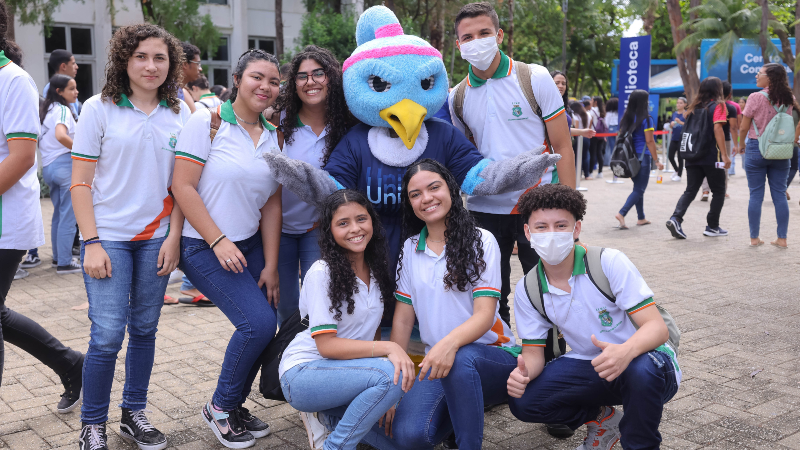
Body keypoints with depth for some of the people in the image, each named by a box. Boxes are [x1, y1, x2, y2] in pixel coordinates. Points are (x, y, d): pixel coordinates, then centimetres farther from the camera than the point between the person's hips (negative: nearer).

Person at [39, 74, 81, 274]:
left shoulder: (44, 110, 15)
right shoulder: (63, 110, -12)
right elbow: (61, 136, -30)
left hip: (47, 166, 9)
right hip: (65, 165, -9)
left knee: (58, 213, 19)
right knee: (68, 216, -3)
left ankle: (58, 257, 27)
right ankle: (64, 263, 0)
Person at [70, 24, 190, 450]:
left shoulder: (179, 114, 5)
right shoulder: (99, 109, -4)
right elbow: (81, 183, -4)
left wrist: (174, 237, 0)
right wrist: (91, 243, -11)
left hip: (156, 237, 3)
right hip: (108, 236, -3)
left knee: (144, 329, 10)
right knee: (107, 335, -6)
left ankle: (133, 414, 26)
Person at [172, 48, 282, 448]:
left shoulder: (273, 136, 7)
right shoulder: (207, 121, -9)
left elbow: (271, 205, 7)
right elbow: (183, 186, -13)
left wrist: (271, 266, 3)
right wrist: (218, 241, -16)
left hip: (250, 245, 6)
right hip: (204, 247, -6)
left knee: (262, 326, -1)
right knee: (258, 322, -16)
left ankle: (233, 407, 23)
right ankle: (219, 407, 8)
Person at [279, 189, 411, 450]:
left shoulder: (376, 271, 5)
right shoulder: (322, 272, -16)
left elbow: (368, 331, 9)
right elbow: (327, 345, -20)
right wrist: (389, 347, -27)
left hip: (347, 372, 7)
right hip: (302, 375, -7)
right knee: (390, 373, -30)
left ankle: (327, 416, 8)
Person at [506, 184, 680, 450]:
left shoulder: (609, 263, -18)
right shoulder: (527, 290, -5)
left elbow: (657, 327, -23)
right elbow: (534, 352, 0)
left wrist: (625, 352, -46)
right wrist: (523, 372, -26)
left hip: (644, 360, -3)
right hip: (588, 366, 4)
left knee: (642, 370, -39)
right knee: (522, 402, -18)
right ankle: (601, 419, 10)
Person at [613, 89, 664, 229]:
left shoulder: (625, 118, 8)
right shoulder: (646, 119, -10)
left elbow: (620, 137, 10)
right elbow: (649, 141, -12)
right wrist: (656, 160, -7)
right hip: (642, 156, -7)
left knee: (638, 187, 18)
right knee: (639, 189, -3)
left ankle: (641, 218, 24)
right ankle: (621, 213, -20)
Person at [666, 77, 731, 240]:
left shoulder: (694, 107, 14)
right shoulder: (718, 106, -4)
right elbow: (717, 130, -16)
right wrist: (725, 155, -18)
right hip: (711, 156, -5)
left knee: (690, 191, 5)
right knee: (719, 191, 10)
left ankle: (676, 218, -17)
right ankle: (712, 227, 13)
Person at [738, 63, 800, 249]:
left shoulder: (756, 97, -10)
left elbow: (743, 128, -6)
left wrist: (741, 144, 8)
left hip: (756, 148, -3)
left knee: (756, 195, 3)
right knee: (780, 194, 8)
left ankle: (754, 238, 8)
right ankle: (782, 239, 9)